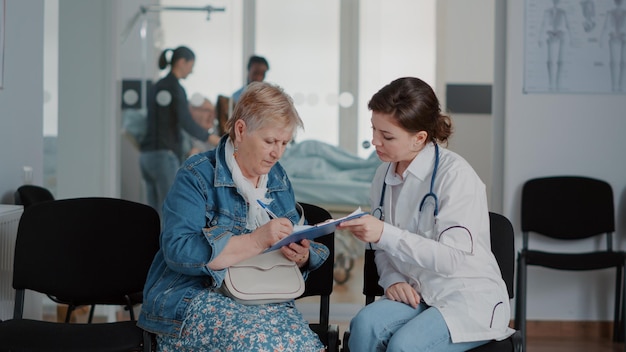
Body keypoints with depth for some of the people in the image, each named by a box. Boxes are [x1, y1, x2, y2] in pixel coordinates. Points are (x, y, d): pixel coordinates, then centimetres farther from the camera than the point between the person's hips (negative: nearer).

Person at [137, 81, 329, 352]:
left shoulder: (279, 180, 14)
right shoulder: (197, 176, -5)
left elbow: (297, 248, 22)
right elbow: (179, 251, -18)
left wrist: (301, 256, -4)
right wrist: (256, 241, -23)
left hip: (264, 298, 5)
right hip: (194, 298, -5)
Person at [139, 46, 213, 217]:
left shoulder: (157, 87, 18)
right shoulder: (175, 88, -10)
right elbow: (186, 124, -20)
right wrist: (210, 138, -7)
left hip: (148, 156, 9)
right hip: (164, 156, -9)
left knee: (156, 216, 10)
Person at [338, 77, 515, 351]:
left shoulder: (454, 174, -14)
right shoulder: (385, 174, 6)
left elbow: (452, 258, -22)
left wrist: (384, 234, -29)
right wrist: (393, 279, -6)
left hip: (470, 299, -5)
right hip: (417, 295, 6)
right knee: (365, 324, -27)